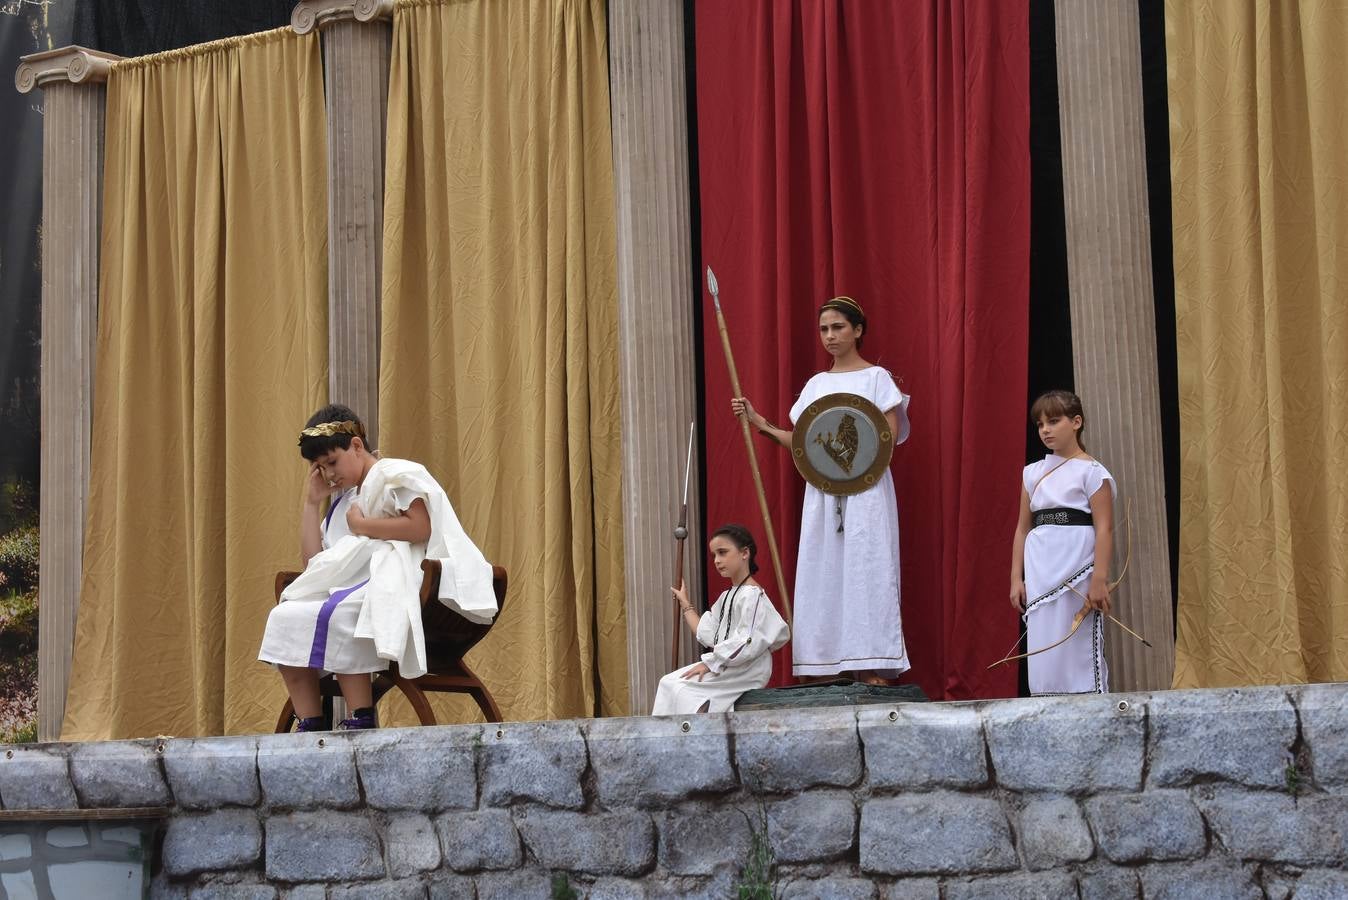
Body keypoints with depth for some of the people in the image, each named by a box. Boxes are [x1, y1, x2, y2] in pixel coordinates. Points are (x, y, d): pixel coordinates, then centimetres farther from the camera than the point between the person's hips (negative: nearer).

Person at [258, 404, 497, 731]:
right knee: (285, 617, -13)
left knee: (332, 615, -32)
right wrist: (312, 502, 19)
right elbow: (314, 563, 20)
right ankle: (309, 727, -20)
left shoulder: (395, 475, 3)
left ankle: (362, 719, -30)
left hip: (395, 579, -8)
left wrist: (361, 525, -7)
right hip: (350, 585, 8)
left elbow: (421, 528, -15)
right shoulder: (344, 500, 27)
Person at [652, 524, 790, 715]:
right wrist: (685, 604, 23)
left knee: (680, 689, -18)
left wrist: (710, 663, -18)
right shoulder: (727, 597, 18)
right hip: (724, 667, 9)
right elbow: (707, 634, 16)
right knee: (669, 683, -5)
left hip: (746, 671, -9)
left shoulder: (751, 594, -12)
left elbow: (746, 643, -20)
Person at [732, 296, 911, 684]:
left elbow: (891, 437, -6)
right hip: (823, 490, 5)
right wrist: (761, 425, 4)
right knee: (823, 577, 0)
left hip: (865, 488, -5)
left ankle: (874, 668, -9)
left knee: (867, 572, -9)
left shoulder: (877, 378, 1)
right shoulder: (816, 384, 15)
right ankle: (828, 670, 1)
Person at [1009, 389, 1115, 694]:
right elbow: (1023, 528, 14)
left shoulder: (1092, 472, -2)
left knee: (1080, 647, -5)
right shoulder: (1033, 473, 13)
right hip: (1040, 572, 5)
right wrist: (1016, 578, 8)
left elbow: (1104, 528, -8)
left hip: (1077, 570, -5)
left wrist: (1100, 578, -15)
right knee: (1043, 649, 2)